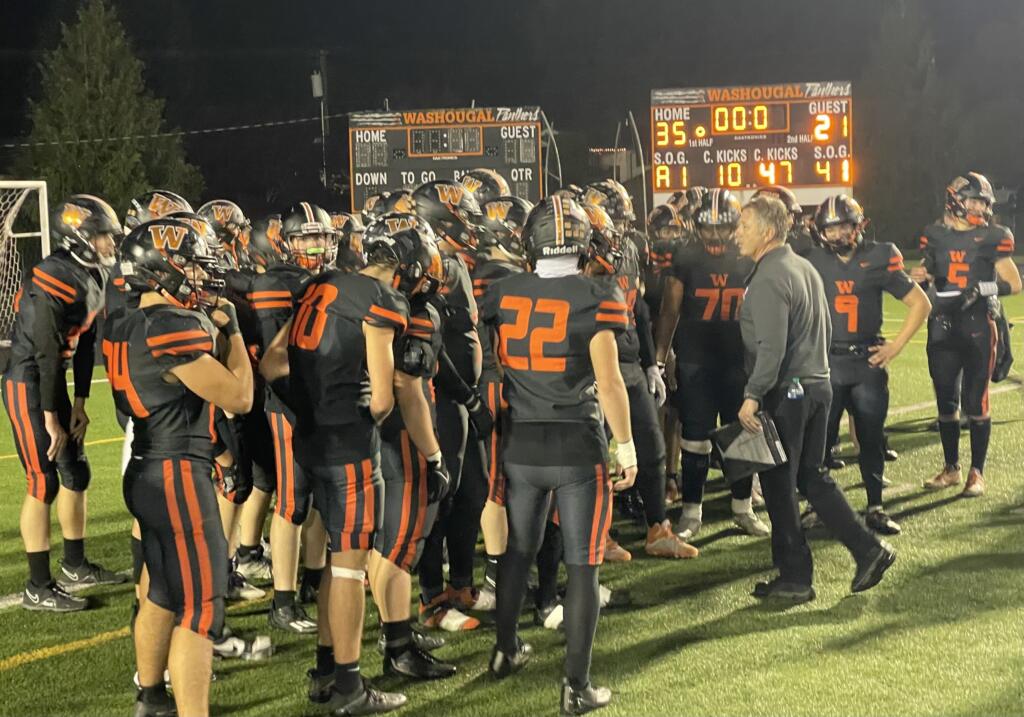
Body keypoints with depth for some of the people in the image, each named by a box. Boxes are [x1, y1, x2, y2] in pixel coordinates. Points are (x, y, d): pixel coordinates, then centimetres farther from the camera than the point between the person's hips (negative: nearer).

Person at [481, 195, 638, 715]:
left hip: (520, 444, 4)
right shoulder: (598, 298, -12)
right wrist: (625, 444, -7)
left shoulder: (502, 293, 0)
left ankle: (506, 650, 39)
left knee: (517, 551, 22)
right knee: (582, 566, 3)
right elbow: (608, 380, -15)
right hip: (579, 448, -4)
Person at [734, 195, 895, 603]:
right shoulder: (805, 268, 12)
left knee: (778, 486, 2)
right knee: (813, 478, 17)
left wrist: (752, 395, -23)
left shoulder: (768, 279, -17)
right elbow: (825, 330, 19)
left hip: (784, 393, -9)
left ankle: (794, 578, 9)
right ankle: (869, 549, 12)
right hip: (817, 386, 9)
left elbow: (771, 348, -25)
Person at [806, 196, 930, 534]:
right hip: (826, 363, 0)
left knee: (872, 437, 7)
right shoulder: (814, 261, -1)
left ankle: (875, 509, 18)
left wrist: (896, 345, -1)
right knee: (820, 437, 1)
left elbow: (920, 303, 4)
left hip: (868, 362, 1)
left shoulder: (879, 259, -2)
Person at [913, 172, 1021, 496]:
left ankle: (977, 472, 6)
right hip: (942, 325, 3)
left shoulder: (992, 237, -2)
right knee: (946, 401, 9)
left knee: (975, 402, -3)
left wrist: (983, 289, -19)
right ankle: (951, 468, 22)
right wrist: (924, 272, -4)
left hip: (978, 326, -3)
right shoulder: (935, 235, 6)